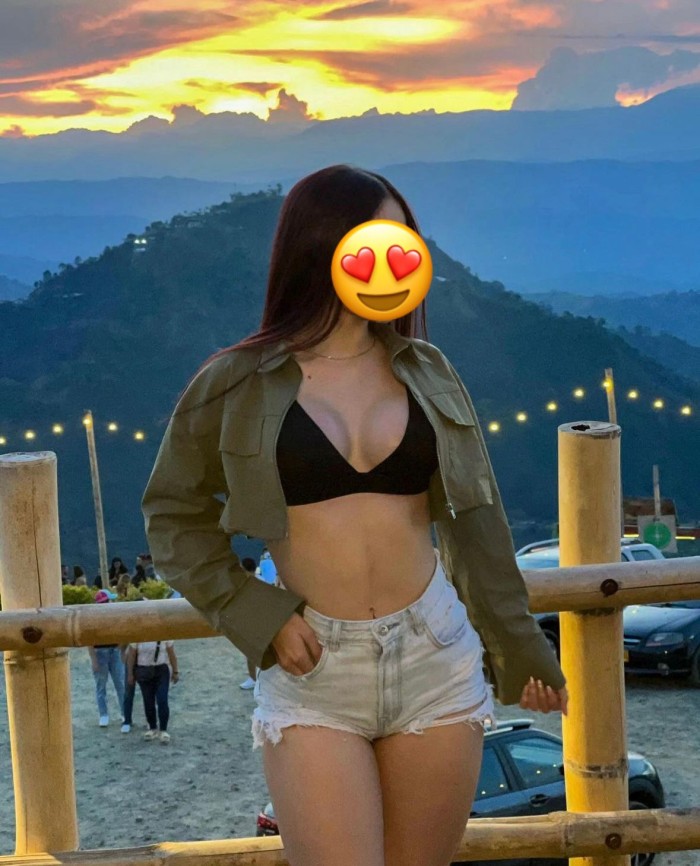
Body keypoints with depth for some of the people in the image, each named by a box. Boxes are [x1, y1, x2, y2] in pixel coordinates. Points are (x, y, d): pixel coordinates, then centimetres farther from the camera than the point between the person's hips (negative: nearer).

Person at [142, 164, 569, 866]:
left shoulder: (424, 371, 6)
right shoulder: (238, 383, -2)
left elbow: (473, 521, 11)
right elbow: (173, 514, 7)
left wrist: (519, 651, 14)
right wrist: (256, 617, -4)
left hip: (435, 658, 3)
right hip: (313, 673, -2)